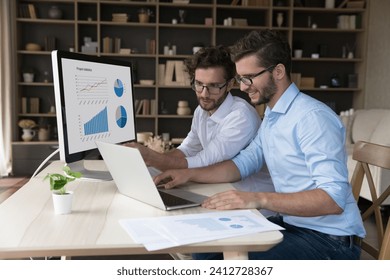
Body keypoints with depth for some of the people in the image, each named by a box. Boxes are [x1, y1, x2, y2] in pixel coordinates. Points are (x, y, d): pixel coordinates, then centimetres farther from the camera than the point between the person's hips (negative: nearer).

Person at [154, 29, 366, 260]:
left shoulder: (312, 117, -22)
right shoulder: (271, 117, 9)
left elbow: (334, 198, -28)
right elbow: (243, 163, 13)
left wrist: (260, 199, -37)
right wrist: (189, 174, 0)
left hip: (329, 239, -8)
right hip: (291, 223, 8)